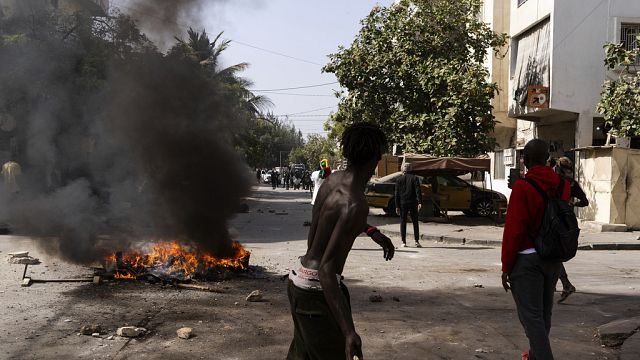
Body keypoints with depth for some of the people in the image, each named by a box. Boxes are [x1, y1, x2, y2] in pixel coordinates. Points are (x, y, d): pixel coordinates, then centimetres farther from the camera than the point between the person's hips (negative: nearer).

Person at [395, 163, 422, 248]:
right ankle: (417, 241, 3)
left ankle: (403, 242, 1)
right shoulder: (414, 178, 2)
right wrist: (420, 202, -13)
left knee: (403, 222, 5)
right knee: (415, 222, 8)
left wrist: (397, 206, 2)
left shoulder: (399, 179, 3)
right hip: (413, 203, 0)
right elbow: (418, 191, -9)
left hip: (403, 204, 0)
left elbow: (397, 194, 0)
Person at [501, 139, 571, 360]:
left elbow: (514, 229, -16)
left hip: (527, 259, -7)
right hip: (553, 257, 7)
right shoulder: (563, 185, 3)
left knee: (531, 316, -3)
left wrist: (506, 267, -10)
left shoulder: (522, 186, -15)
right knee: (544, 313, 19)